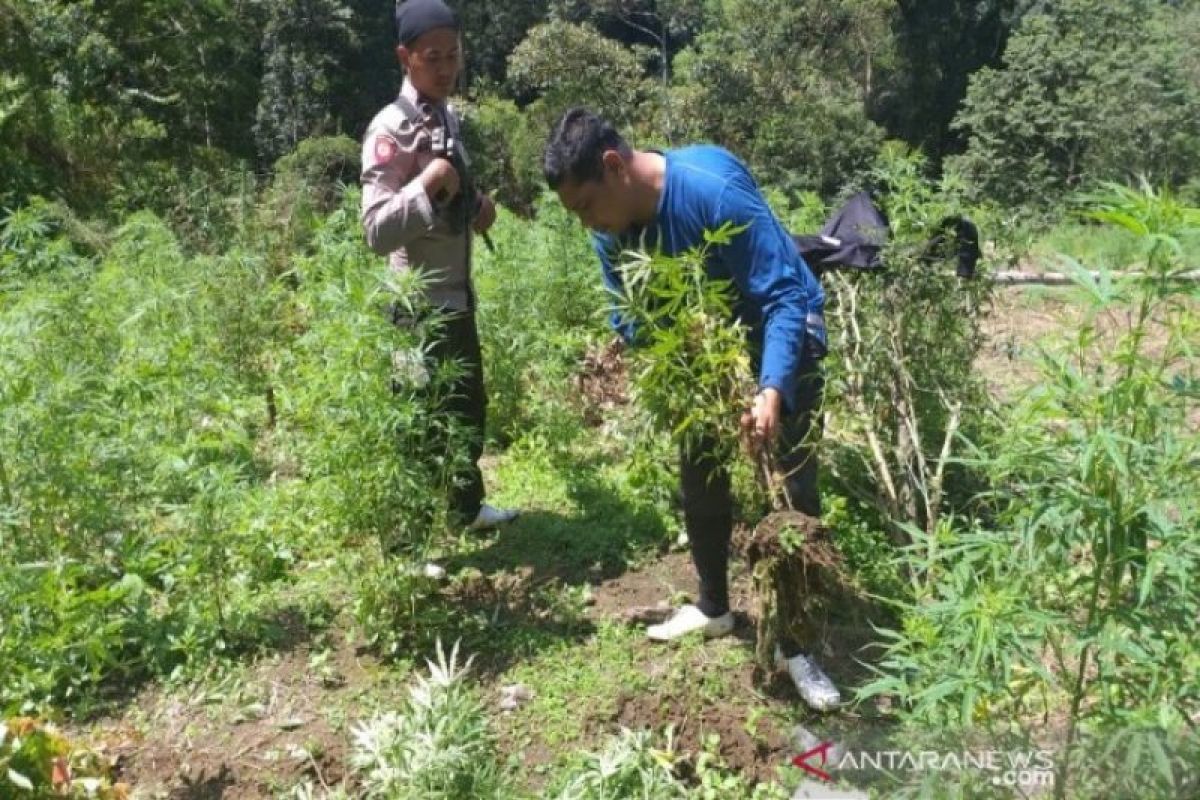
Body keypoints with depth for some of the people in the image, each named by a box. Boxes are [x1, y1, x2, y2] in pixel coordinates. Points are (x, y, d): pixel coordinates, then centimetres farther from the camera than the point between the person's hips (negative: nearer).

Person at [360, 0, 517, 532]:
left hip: (458, 297, 9)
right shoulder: (391, 129, -17)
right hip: (421, 307, -9)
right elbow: (376, 232, -25)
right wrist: (427, 184, -30)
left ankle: (468, 507, 42)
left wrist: (477, 206, 1)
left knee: (469, 408, 22)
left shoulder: (447, 118, 8)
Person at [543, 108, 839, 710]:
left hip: (780, 338, -6)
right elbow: (632, 316, 1)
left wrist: (772, 392, -46)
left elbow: (785, 296, -34)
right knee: (700, 478, 13)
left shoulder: (713, 190, -34)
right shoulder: (610, 227, -12)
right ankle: (713, 607, 33)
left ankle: (796, 645, 6)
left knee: (793, 489, -7)